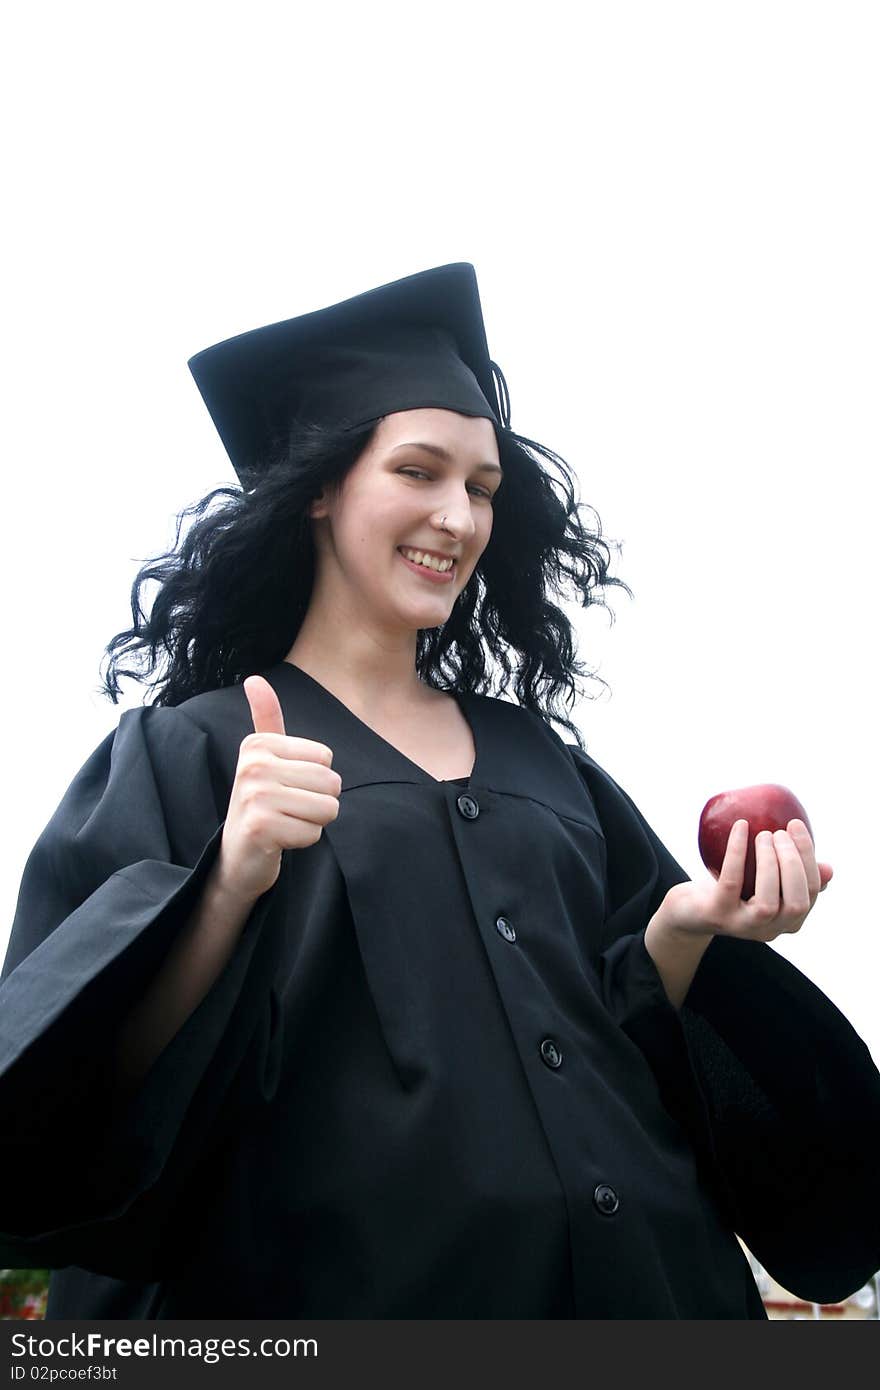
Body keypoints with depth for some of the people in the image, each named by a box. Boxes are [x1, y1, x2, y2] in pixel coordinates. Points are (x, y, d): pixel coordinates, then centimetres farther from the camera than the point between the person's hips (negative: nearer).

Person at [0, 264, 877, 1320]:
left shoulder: (536, 756, 10)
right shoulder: (187, 753, -4)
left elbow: (615, 1025, 11)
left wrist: (681, 929, -8)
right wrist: (227, 888, -28)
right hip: (356, 1287, -4)